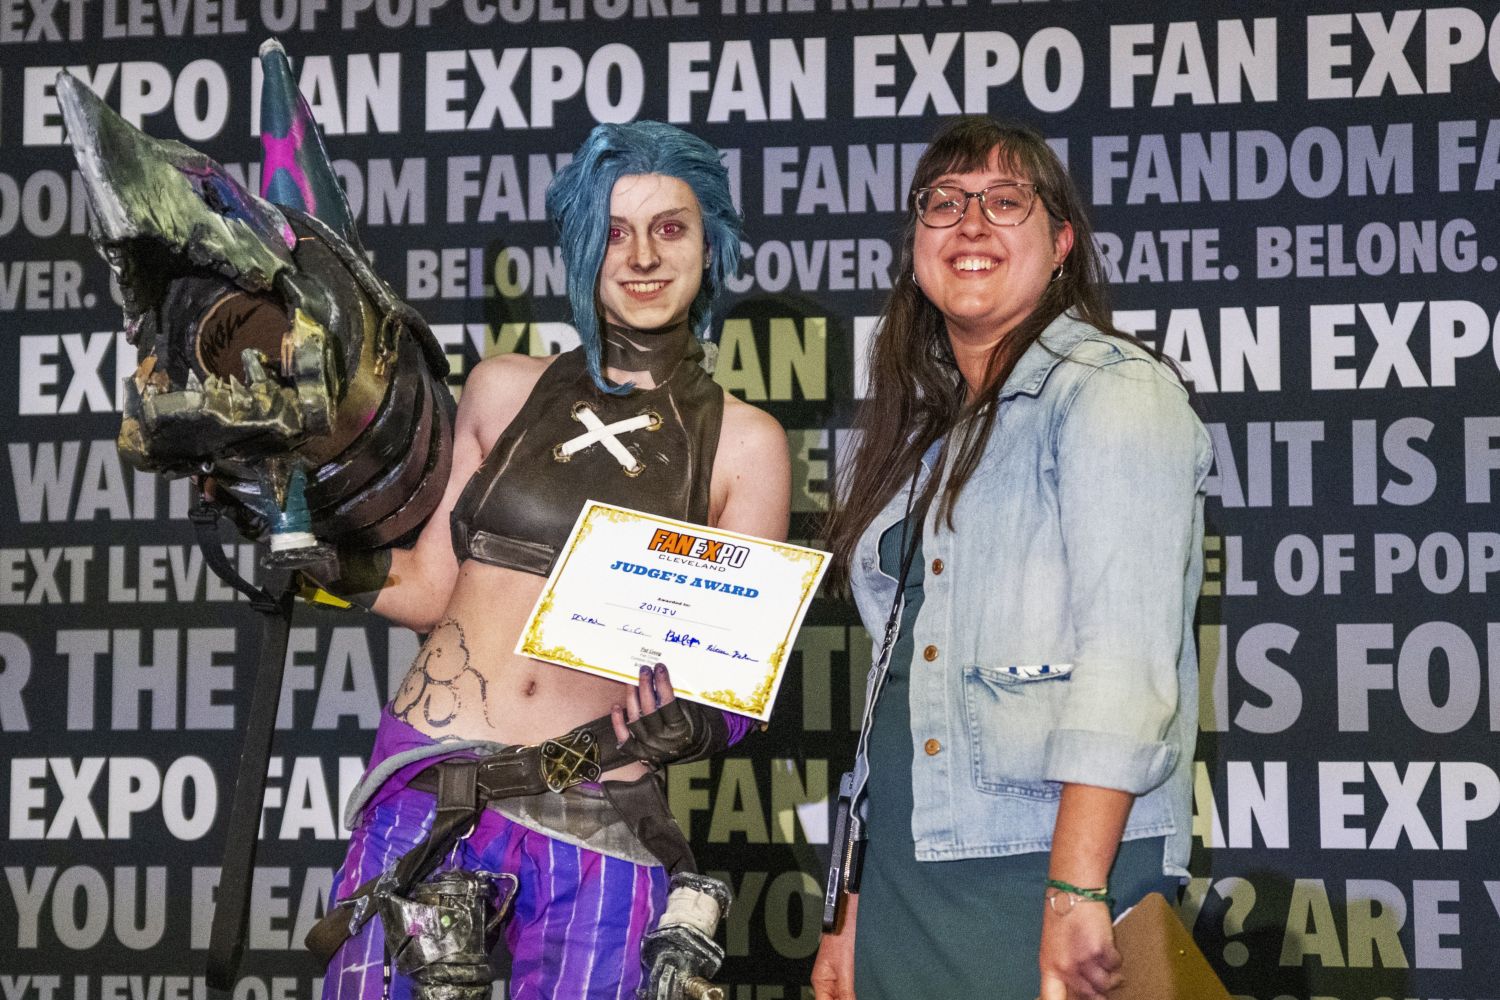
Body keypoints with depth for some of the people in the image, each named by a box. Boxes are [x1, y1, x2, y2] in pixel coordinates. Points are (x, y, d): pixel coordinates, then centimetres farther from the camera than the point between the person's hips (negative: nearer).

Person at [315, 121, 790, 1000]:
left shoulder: (744, 445, 3)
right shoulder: (507, 389, 7)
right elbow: (429, 588, 11)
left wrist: (697, 723, -19)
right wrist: (348, 561, -6)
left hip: (598, 825, -1)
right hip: (429, 787, 1)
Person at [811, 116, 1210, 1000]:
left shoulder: (1116, 391, -7)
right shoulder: (922, 429, 16)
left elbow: (1127, 657, -18)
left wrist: (1075, 896, -25)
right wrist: (854, 910, 16)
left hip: (1044, 870, -7)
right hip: (907, 876, 7)